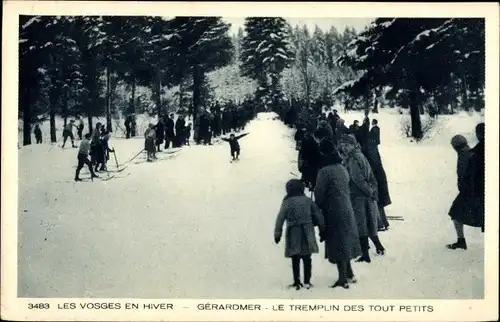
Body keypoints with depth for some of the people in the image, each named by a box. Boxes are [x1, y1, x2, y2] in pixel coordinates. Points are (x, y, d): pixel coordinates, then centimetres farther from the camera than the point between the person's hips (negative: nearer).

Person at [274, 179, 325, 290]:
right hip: (307, 235, 3)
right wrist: (322, 230, 12)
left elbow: (280, 218, -9)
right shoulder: (308, 200, 4)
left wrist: (277, 234, -2)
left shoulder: (287, 202, -5)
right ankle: (307, 282, 12)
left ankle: (297, 282, 6)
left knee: (295, 259, 4)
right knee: (307, 258, 10)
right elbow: (318, 216, 5)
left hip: (293, 234, -3)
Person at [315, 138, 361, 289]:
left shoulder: (324, 171, -17)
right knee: (345, 243, 17)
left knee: (338, 246, 0)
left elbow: (319, 194, -12)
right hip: (347, 210, 7)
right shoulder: (342, 168, 5)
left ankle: (343, 279, 5)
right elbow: (346, 189, 11)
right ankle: (350, 274, 27)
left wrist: (318, 209, 3)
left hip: (334, 213, -7)